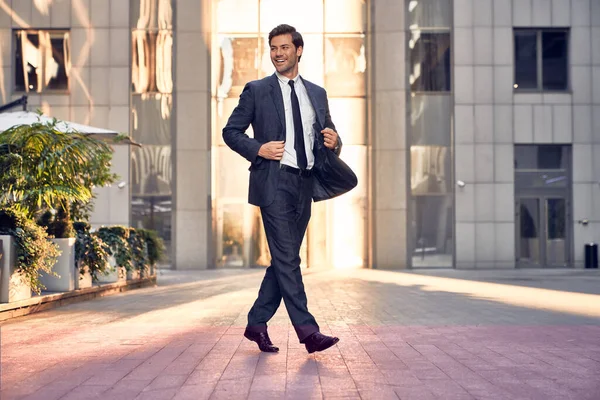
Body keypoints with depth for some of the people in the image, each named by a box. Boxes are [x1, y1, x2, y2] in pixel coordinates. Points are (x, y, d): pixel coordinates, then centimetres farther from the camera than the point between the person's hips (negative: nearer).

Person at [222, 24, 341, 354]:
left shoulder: (317, 93, 17)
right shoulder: (256, 90, 5)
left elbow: (328, 136, 23)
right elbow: (231, 131, 4)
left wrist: (334, 142, -2)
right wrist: (258, 149, -13)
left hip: (304, 184, 5)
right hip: (274, 182, -5)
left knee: (283, 260, 9)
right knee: (287, 259, -10)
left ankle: (256, 324, 21)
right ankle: (308, 332, -9)